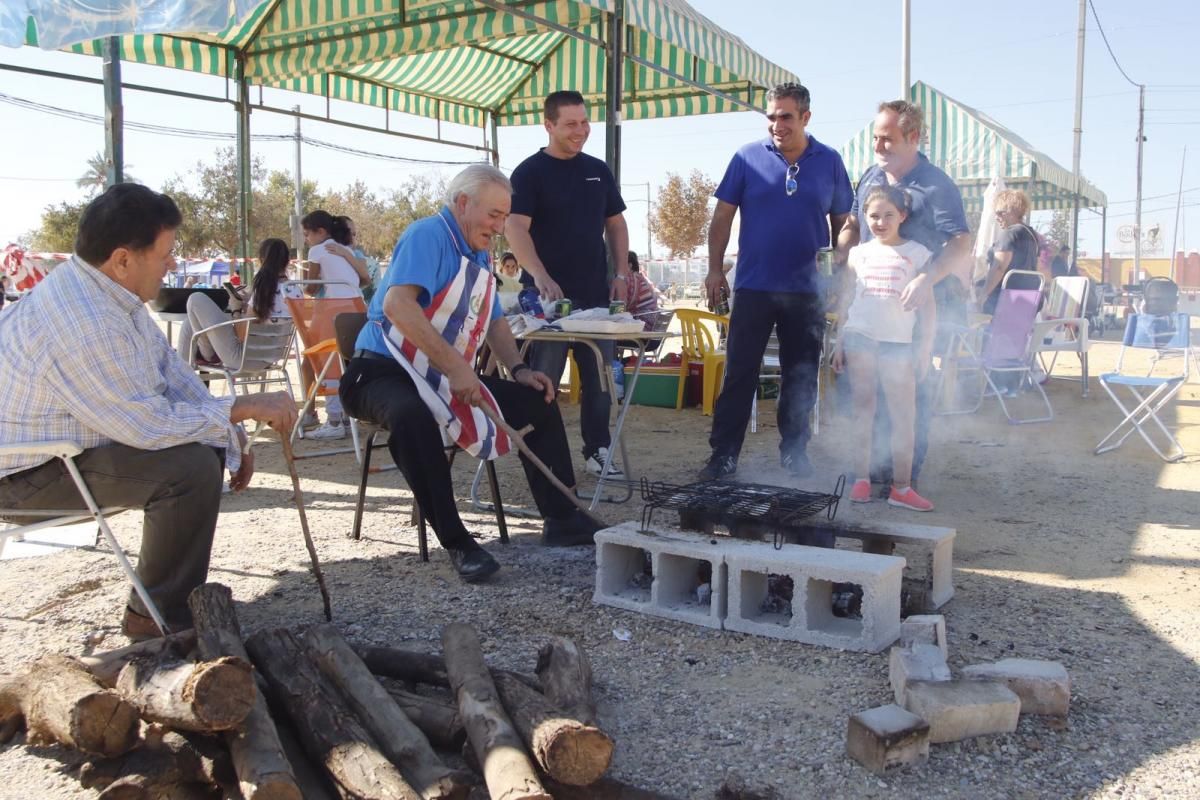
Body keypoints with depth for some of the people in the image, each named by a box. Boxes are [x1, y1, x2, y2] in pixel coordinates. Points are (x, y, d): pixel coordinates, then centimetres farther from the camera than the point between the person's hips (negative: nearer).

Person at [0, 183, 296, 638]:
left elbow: (169, 369, 7)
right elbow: (149, 424, -29)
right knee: (191, 467, -26)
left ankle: (177, 584, 22)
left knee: (208, 442, 11)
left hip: (65, 440, 10)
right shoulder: (84, 326, -32)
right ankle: (160, 616, -8)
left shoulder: (108, 288, 0)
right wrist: (242, 408, -19)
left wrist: (230, 431, -2)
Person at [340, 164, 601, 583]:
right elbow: (397, 304, -30)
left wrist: (518, 370, 7)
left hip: (450, 375, 9)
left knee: (537, 400, 3)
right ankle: (456, 542, -29)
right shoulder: (428, 235, -14)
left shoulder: (478, 254, 14)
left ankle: (561, 518, 9)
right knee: (413, 416, -41)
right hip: (384, 372, -9)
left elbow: (494, 321, 25)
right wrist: (454, 367, -32)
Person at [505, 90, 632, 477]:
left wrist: (621, 273, 7)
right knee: (544, 379, 1)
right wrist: (540, 275, -31)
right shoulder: (530, 172, -5)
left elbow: (615, 223, 19)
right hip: (549, 294, -5)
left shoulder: (598, 170, 12)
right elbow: (515, 227, -16)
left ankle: (597, 449, 19)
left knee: (599, 376, 8)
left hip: (596, 293, 5)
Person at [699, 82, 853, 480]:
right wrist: (715, 269, -4)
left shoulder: (830, 162, 4)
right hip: (754, 287, -1)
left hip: (807, 292, 2)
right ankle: (723, 455, 7)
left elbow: (842, 223, 11)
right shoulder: (748, 157, 0)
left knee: (802, 379, 10)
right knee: (739, 375, 0)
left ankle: (794, 454, 23)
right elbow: (723, 215, 2)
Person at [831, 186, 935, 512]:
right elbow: (845, 300, 12)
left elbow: (926, 306, 3)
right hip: (860, 339, 2)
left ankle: (901, 487, 2)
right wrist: (839, 343, 7)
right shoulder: (859, 253, 9)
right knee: (863, 410, 6)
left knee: (903, 416, -3)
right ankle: (861, 479, 11)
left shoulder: (917, 253, 3)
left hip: (899, 342, -1)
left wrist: (925, 349, -2)